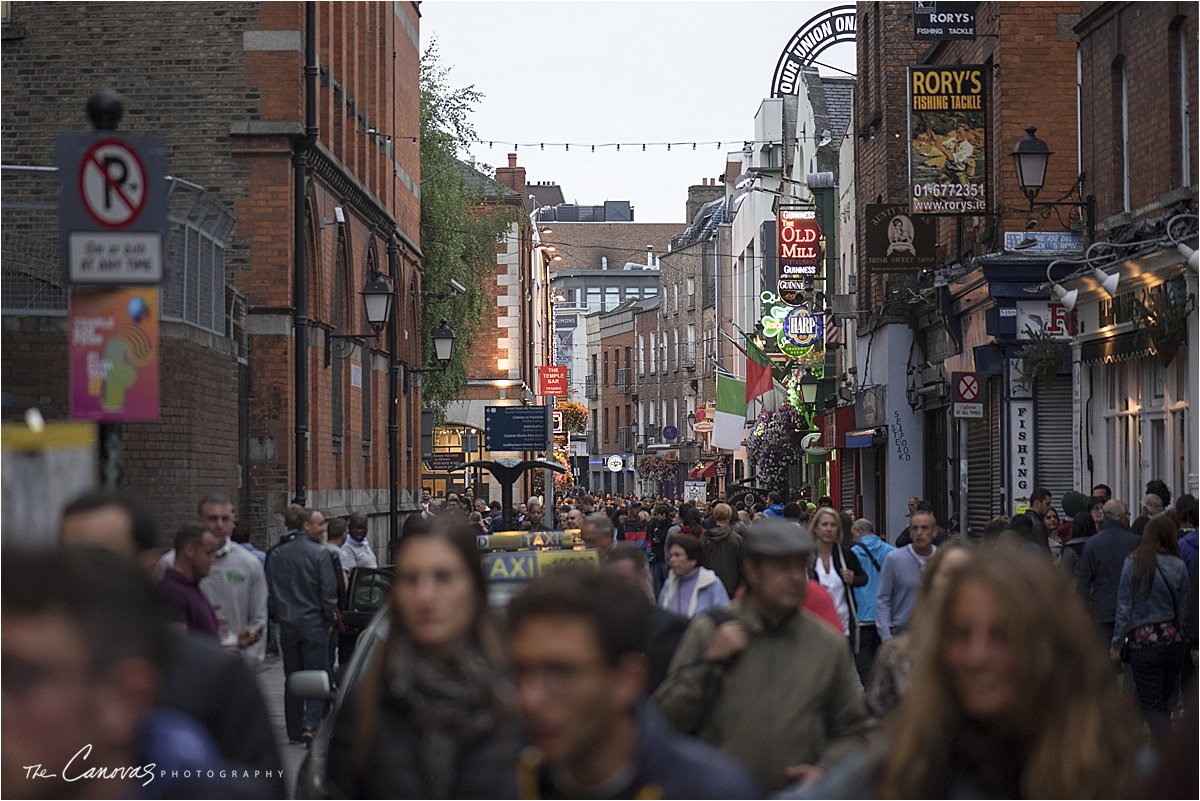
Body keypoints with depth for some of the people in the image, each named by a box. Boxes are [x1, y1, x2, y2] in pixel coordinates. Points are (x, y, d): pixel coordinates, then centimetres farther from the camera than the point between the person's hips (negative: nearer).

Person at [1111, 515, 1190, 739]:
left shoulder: (1133, 564, -8)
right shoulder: (1178, 566, -2)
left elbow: (1124, 606, -7)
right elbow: (1183, 608, 4)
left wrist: (1117, 643, -1)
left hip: (1143, 642, -3)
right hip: (1173, 639, 3)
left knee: (1152, 706, 0)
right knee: (1164, 702, 15)